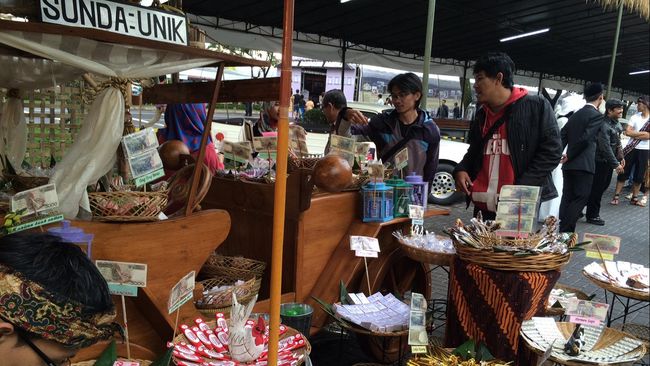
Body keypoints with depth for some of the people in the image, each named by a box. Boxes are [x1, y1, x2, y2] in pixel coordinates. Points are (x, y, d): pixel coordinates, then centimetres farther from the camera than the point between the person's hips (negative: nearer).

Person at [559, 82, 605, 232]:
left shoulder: (575, 115, 14)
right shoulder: (597, 115, -8)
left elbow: (562, 137, 9)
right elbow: (585, 138, -16)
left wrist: (559, 156, 7)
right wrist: (569, 156, -8)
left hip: (569, 164, 7)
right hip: (584, 164, -7)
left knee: (567, 198, 11)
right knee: (581, 198, -3)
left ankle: (562, 230, 14)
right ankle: (565, 231, -10)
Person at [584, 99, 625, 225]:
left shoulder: (616, 124, 7)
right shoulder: (604, 125, -22)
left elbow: (618, 142, 17)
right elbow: (606, 147, -24)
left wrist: (621, 158, 12)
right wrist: (616, 164, -21)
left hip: (609, 161, 9)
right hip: (600, 161, -9)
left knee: (604, 185, 17)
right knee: (597, 188, 0)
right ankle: (592, 216, 12)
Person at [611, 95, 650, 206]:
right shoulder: (634, 117, 2)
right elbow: (627, 132, -7)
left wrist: (634, 134, -11)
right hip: (632, 149, 0)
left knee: (639, 176, 7)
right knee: (624, 173, 0)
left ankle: (634, 198, 18)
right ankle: (616, 196, 4)